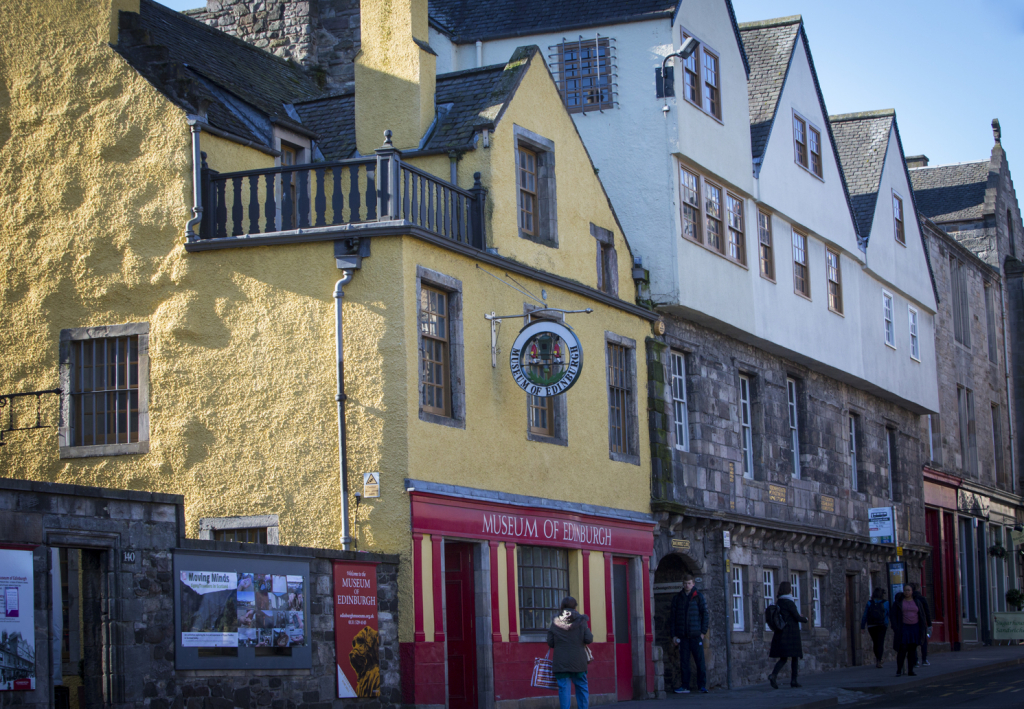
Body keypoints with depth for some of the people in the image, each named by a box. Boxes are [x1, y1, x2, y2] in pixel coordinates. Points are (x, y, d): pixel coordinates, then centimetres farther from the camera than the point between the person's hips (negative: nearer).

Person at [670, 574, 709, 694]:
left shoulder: (698, 597, 4)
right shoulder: (677, 598, 9)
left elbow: (704, 614, 3)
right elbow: (672, 617, 10)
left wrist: (703, 632, -4)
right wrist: (673, 634, 3)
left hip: (696, 635, -2)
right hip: (683, 636, 2)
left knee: (700, 661, -2)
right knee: (684, 661, 2)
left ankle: (702, 685, 4)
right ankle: (685, 686, 7)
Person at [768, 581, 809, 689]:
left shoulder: (779, 602, 10)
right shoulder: (789, 603, -12)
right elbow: (797, 617, -14)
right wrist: (806, 620, 8)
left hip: (780, 634, 7)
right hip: (791, 633, -7)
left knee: (783, 658, 6)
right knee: (794, 657, 5)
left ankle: (773, 675, -16)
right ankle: (793, 680, 5)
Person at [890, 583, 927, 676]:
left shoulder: (917, 602, 6)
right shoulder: (898, 602, 0)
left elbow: (921, 616, 9)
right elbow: (892, 615, -2)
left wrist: (922, 629, 1)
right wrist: (895, 628, -12)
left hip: (914, 628, 3)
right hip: (903, 628, -3)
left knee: (912, 649, 3)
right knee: (902, 648, -10)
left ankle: (911, 670, 8)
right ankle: (899, 670, -3)